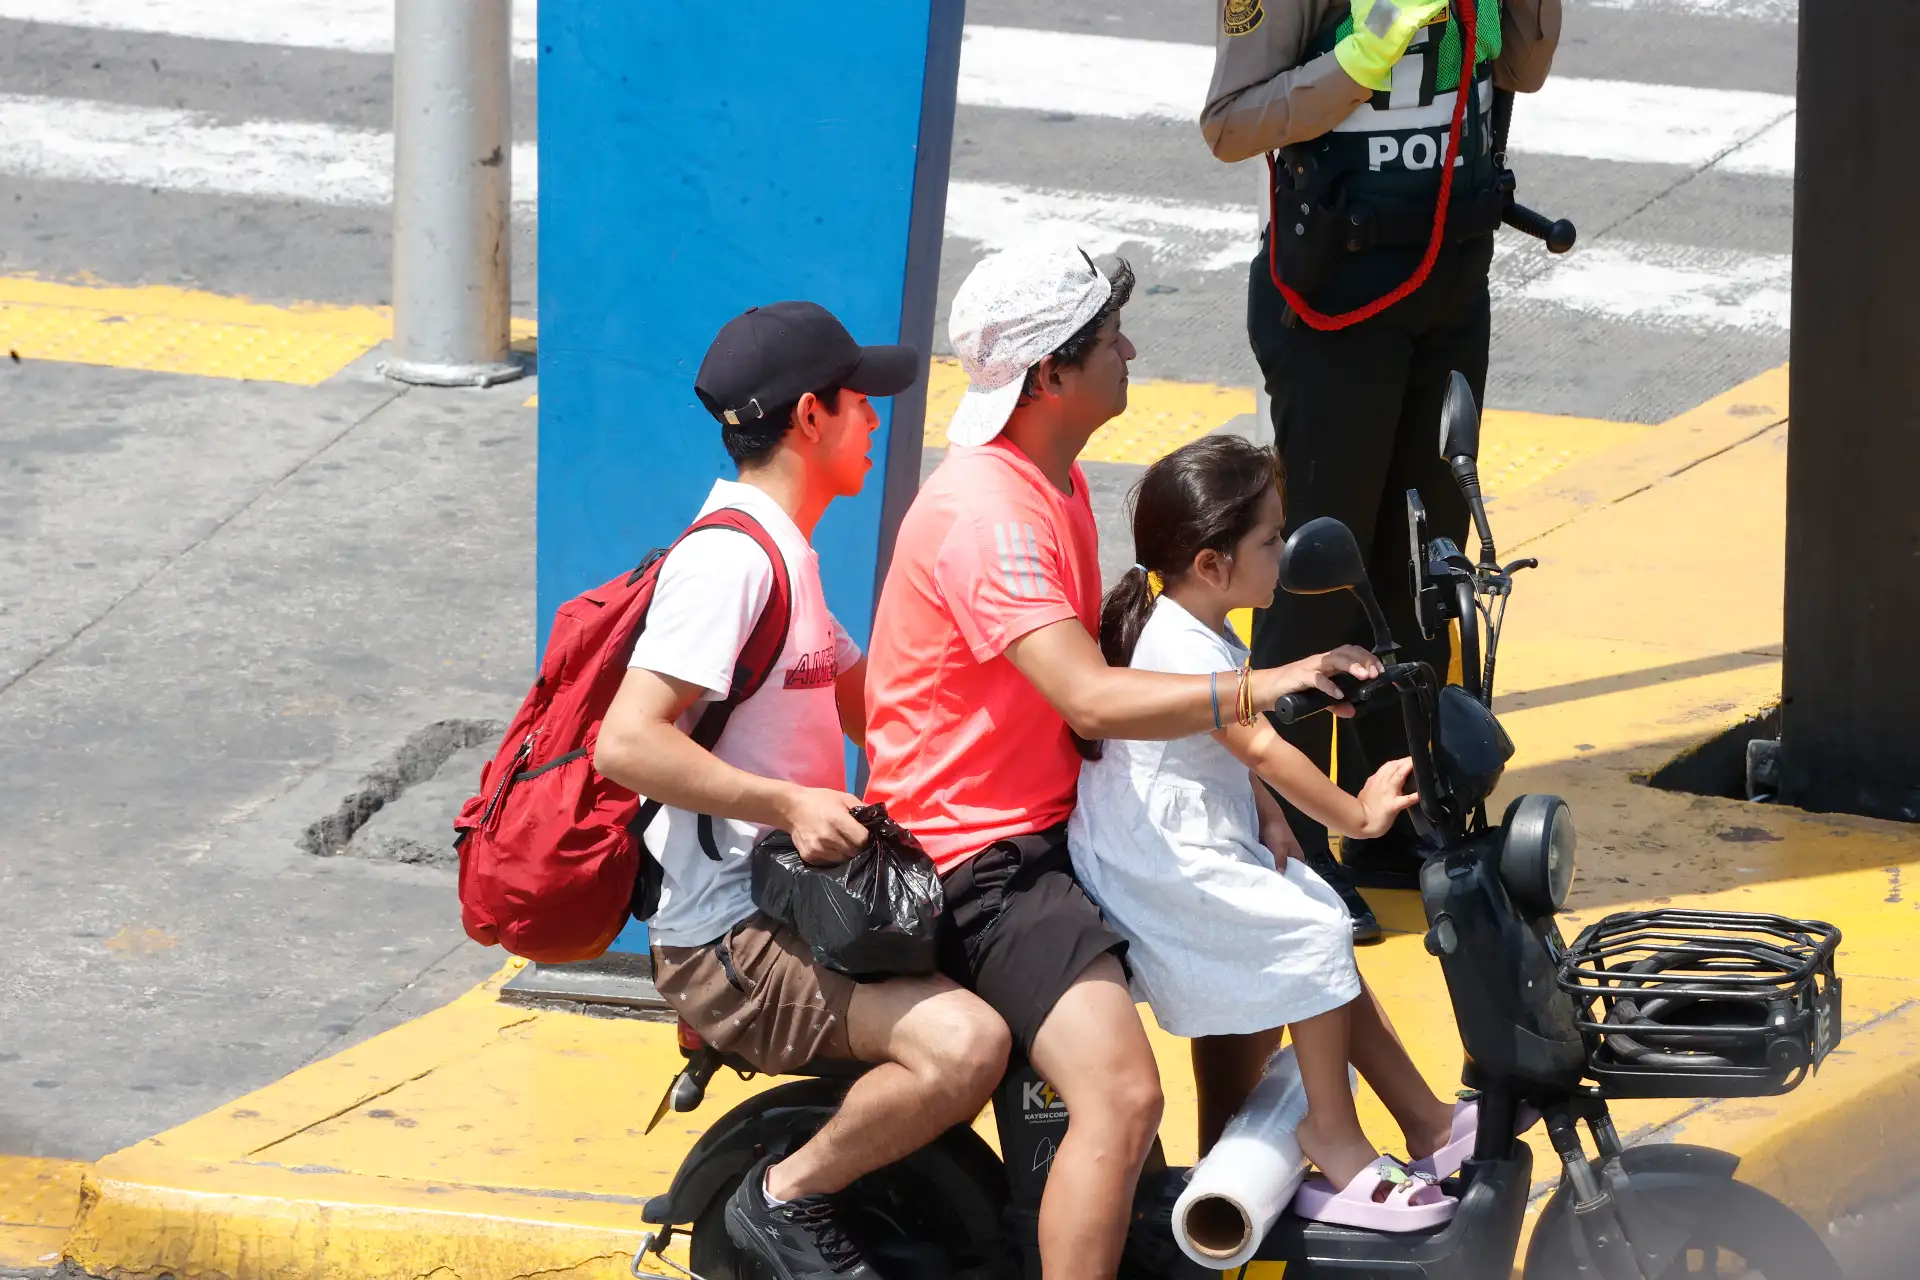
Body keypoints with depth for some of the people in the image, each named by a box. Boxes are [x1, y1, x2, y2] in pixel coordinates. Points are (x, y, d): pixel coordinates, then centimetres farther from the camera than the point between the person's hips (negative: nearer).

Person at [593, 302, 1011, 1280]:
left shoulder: (785, 554, 17)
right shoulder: (730, 557, -17)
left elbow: (871, 708, 23)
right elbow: (627, 741, -26)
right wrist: (789, 805, -28)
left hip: (804, 901, 10)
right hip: (730, 939, -10)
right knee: (963, 1044, -28)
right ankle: (786, 1199, -10)